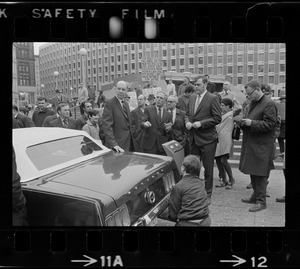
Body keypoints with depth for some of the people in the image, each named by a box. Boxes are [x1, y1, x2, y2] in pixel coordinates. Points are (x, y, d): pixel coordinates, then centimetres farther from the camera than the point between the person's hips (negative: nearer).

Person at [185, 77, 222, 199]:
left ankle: (208, 192, 20)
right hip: (193, 138, 6)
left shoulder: (212, 98, -9)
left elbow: (218, 118, -13)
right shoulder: (192, 98, 10)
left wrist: (201, 123, -18)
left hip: (207, 139, -6)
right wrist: (187, 122, -2)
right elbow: (187, 114, 19)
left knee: (208, 167, 6)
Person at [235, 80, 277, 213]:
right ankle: (256, 195, 31)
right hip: (250, 143, 9)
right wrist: (242, 120, 0)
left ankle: (261, 201, 7)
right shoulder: (253, 103, 14)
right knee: (253, 172, 16)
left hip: (261, 146, -8)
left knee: (260, 173, -3)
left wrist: (251, 123, -21)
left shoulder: (269, 104, -12)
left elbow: (270, 124, -16)